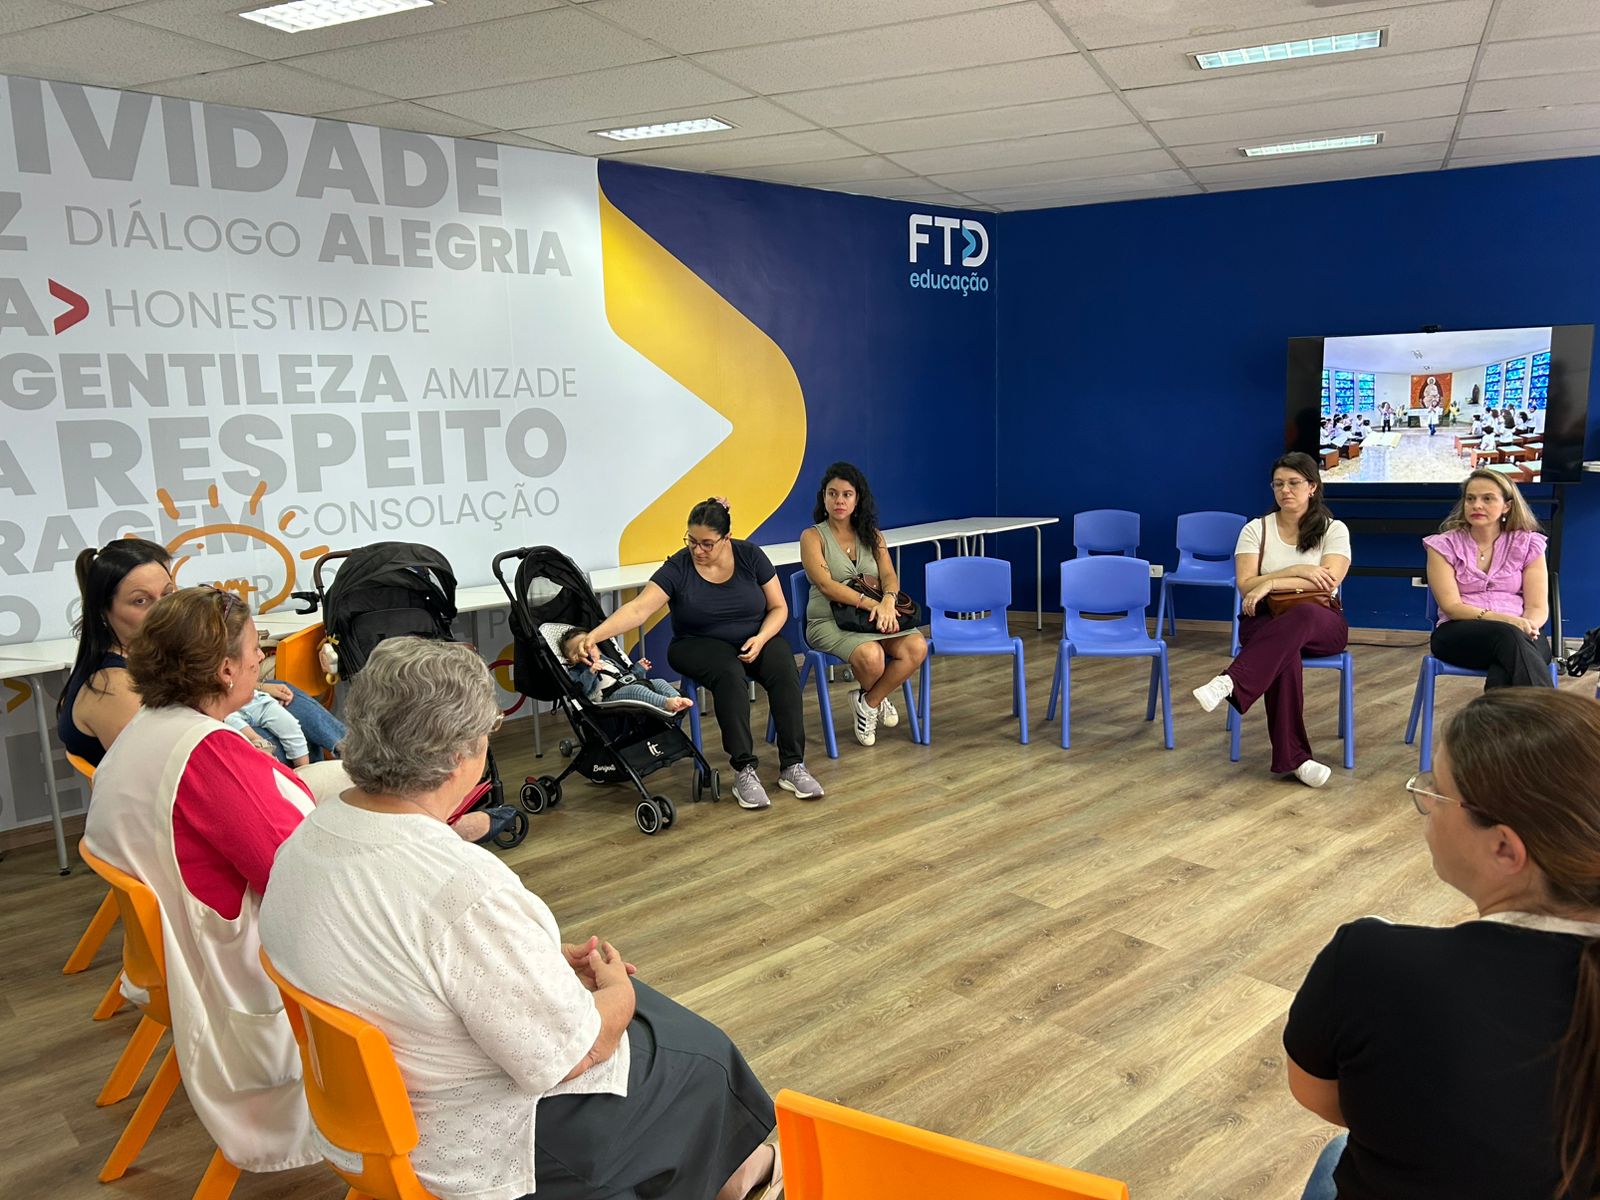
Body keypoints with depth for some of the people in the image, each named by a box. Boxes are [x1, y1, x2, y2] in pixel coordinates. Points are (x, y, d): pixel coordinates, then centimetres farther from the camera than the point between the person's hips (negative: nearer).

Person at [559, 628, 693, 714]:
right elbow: (580, 688, -7)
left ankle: (677, 700, -36)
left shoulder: (606, 659, 37)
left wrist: (639, 668, 27)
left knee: (659, 682, -7)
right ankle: (667, 702, -58)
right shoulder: (575, 671, 14)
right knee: (637, 690, -35)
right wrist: (590, 672, -20)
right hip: (611, 694, -8)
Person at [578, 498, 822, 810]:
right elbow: (638, 609, -25)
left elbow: (778, 607, -1)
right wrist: (595, 635, -40)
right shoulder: (678, 568, -14)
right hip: (701, 645, -2)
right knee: (729, 674, -36)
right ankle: (745, 771, -32)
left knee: (784, 670, -30)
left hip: (755, 640, 2)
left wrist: (761, 638, -20)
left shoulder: (750, 555, -8)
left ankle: (792, 766, -25)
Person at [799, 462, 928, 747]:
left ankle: (869, 703, -3)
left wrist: (888, 601, -23)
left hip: (874, 617, 5)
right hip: (828, 621, -4)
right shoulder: (813, 536, -2)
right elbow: (826, 585, -14)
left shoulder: (872, 536, 14)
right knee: (870, 655, -35)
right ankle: (875, 699, 3)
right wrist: (871, 603, -24)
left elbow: (889, 576, 1)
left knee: (916, 647, -24)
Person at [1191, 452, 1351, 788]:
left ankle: (1230, 684, -51)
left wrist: (1272, 583, -18)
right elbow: (1246, 586, -5)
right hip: (1265, 622, 0)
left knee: (1301, 615, -41)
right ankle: (1293, 758, -39)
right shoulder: (1256, 530, 7)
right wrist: (1297, 572, -15)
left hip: (1321, 624, 0)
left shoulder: (1334, 530, 5)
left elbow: (1329, 581, -12)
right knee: (1285, 653, -38)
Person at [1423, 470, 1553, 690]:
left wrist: (1526, 625, -21)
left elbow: (1538, 607, 5)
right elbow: (1451, 606, -5)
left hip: (1519, 634, 1)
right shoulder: (1444, 545, 7)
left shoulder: (1527, 544, 12)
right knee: (1507, 636, -37)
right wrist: (1502, 619, -21)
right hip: (1459, 634, -1)